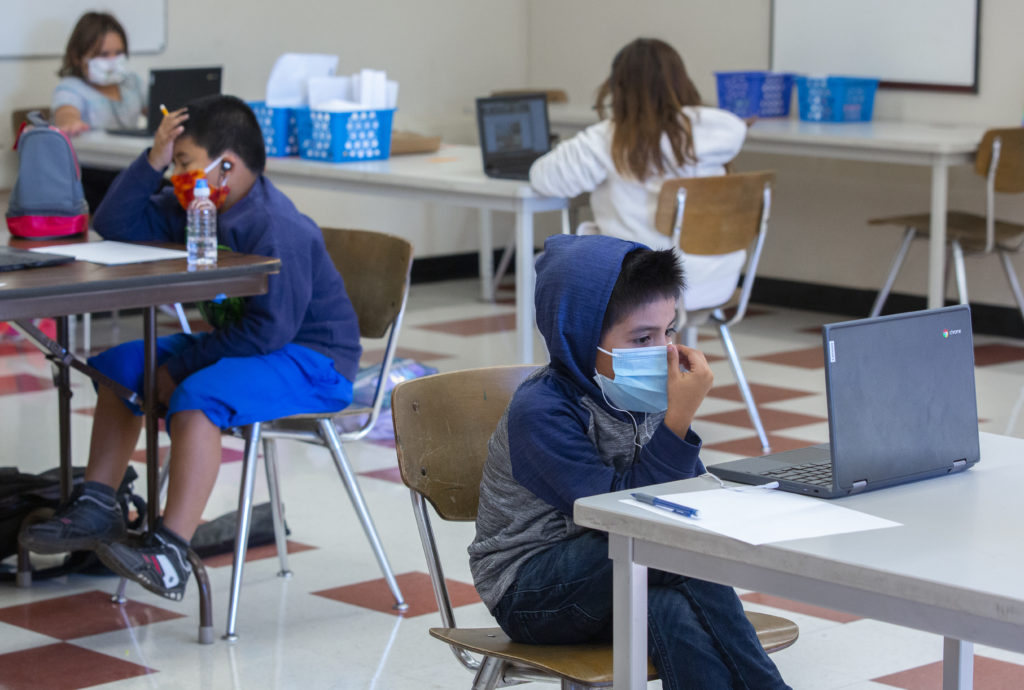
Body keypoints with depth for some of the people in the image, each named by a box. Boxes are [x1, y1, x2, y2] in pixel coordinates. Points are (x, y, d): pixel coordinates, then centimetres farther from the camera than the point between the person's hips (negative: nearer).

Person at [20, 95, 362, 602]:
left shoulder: (278, 230, -25)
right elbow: (115, 226, 7)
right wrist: (152, 161, -6)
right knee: (118, 365, 9)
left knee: (196, 397, -36)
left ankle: (169, 554, -41)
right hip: (241, 346, 10)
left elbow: (269, 329, -30)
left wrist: (180, 366, -22)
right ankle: (96, 509, 9)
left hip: (314, 361, -10)